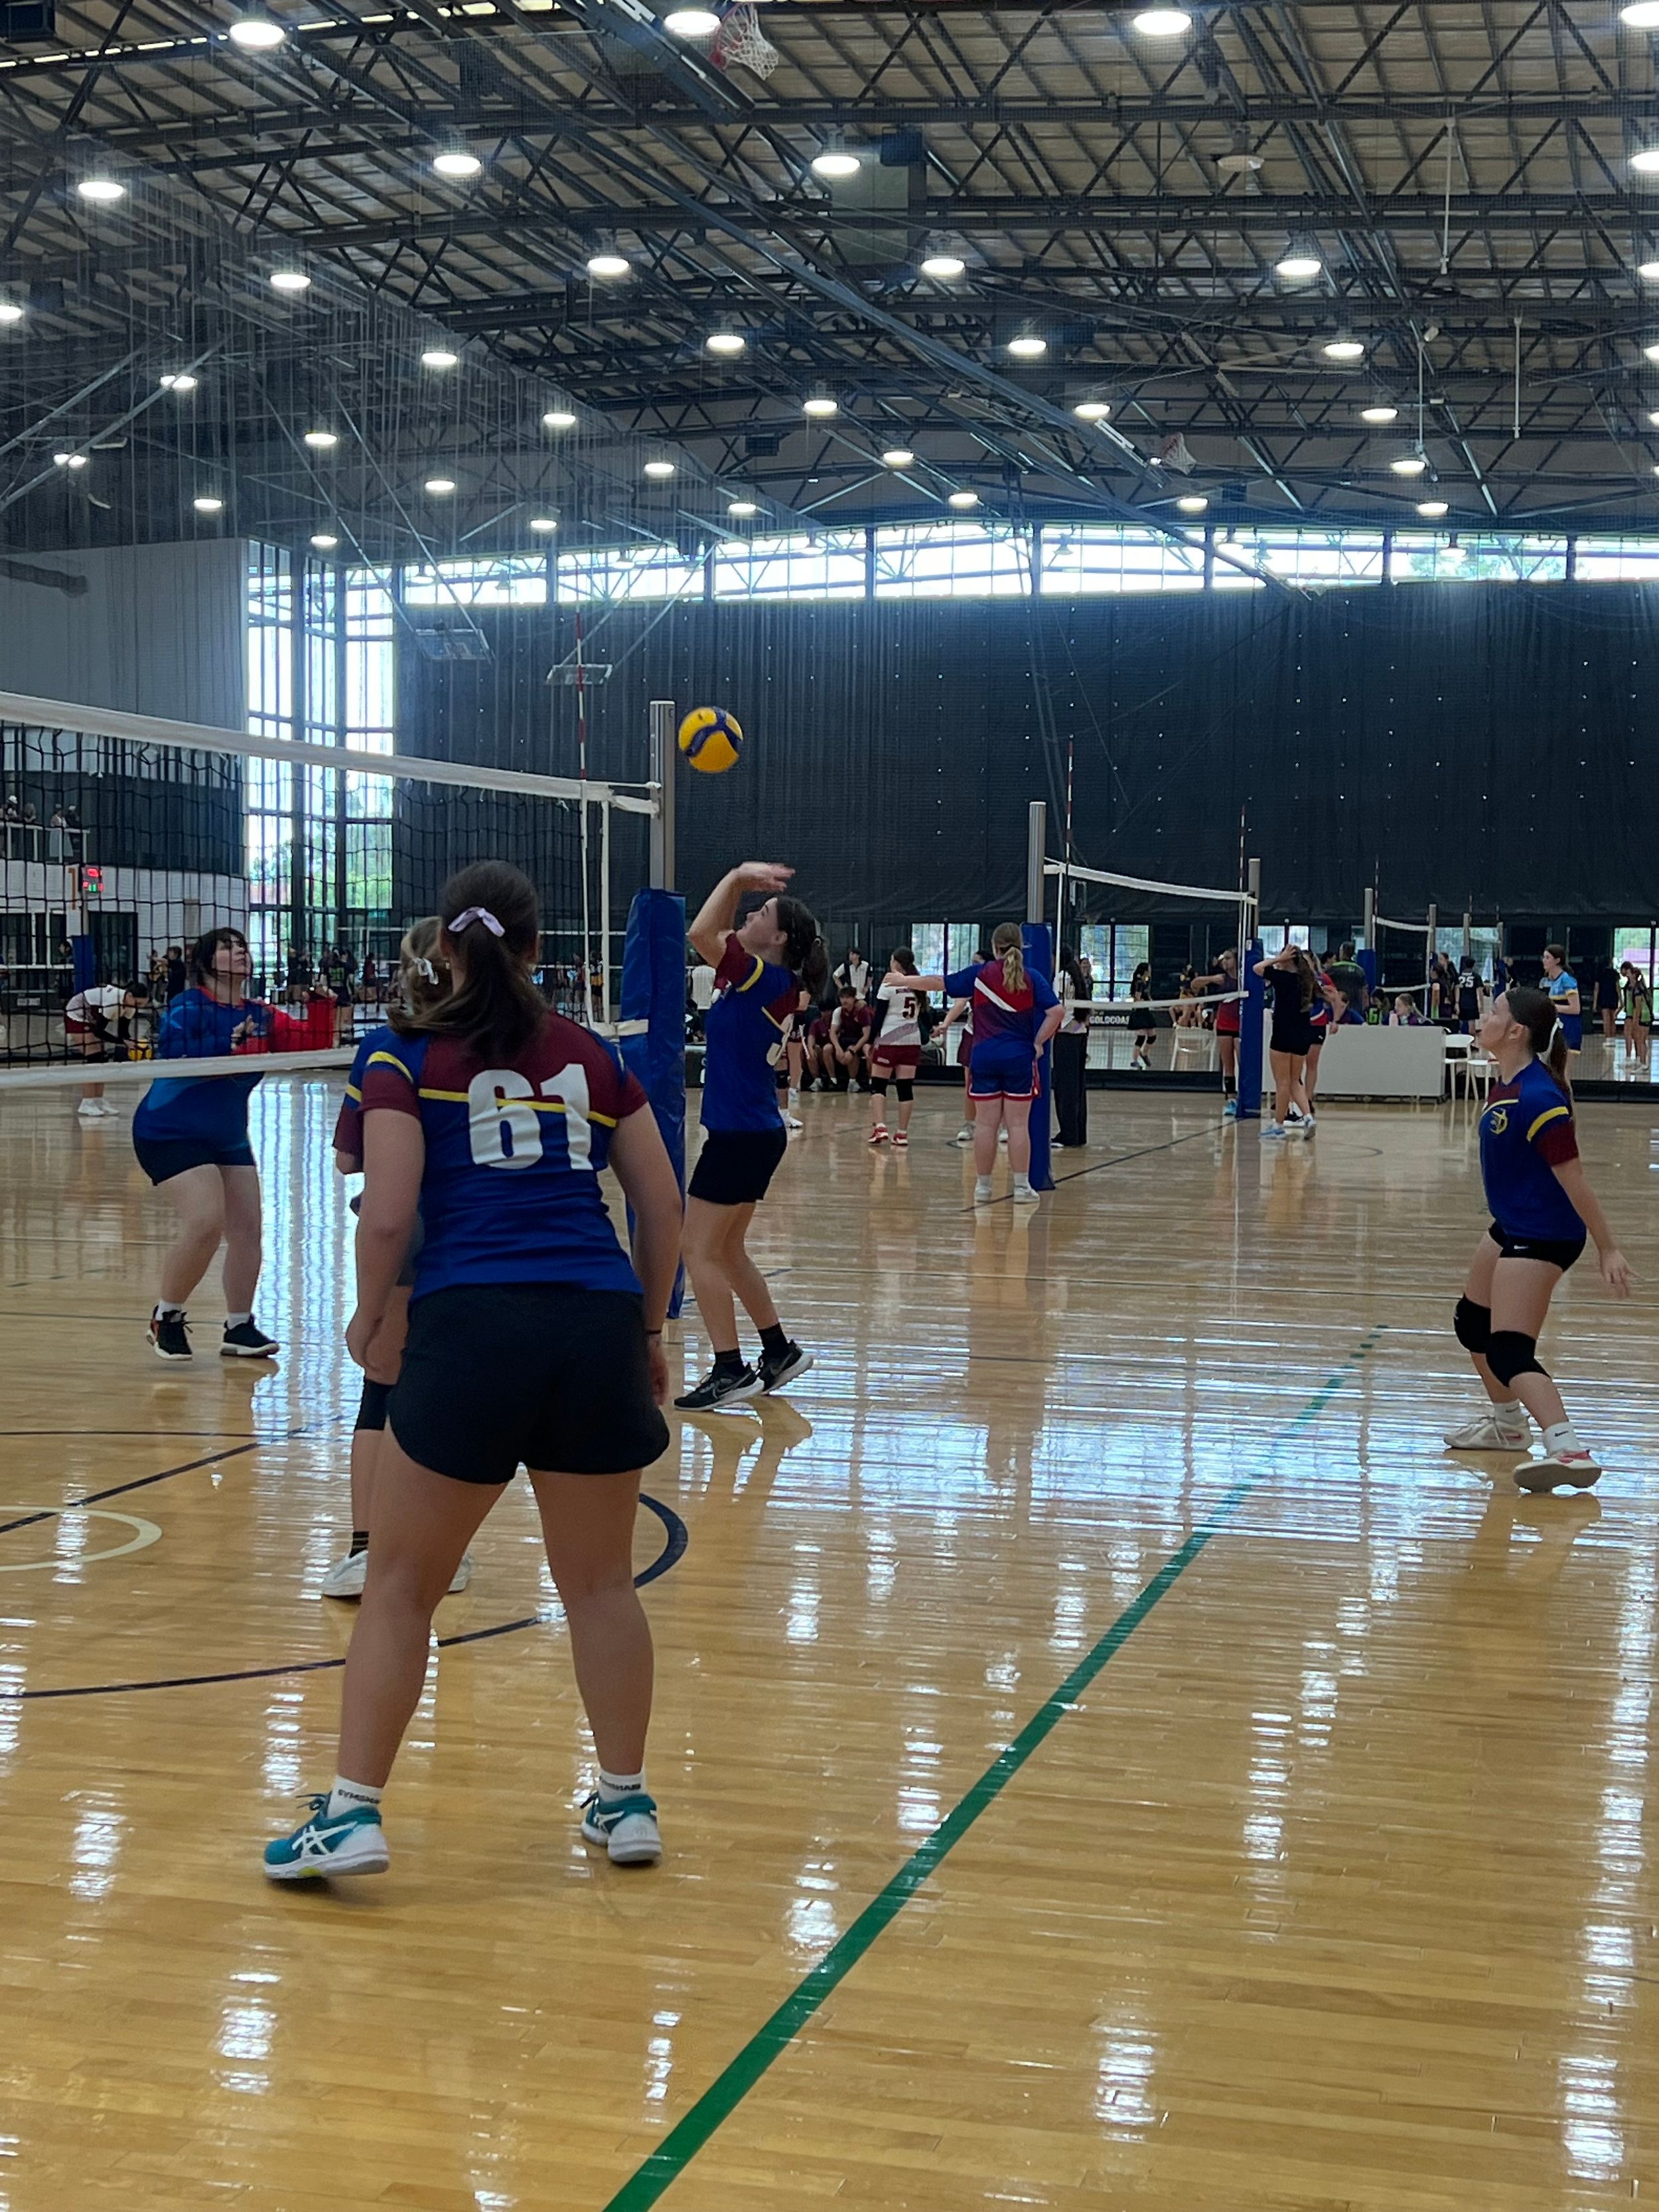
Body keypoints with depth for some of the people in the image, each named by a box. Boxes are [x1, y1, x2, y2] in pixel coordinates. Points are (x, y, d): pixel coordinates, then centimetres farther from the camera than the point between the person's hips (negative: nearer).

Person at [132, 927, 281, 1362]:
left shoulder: (257, 1014, 6)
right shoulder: (188, 1007, -13)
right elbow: (174, 1058, -26)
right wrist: (228, 1046, -32)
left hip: (229, 1137, 7)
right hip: (172, 1131, -7)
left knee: (246, 1230, 2)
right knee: (206, 1223, -18)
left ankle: (239, 1327, 14)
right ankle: (166, 1318, 2)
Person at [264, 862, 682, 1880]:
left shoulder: (409, 1057, 4)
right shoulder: (594, 1055, 14)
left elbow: (387, 1217, -5)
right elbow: (665, 1208, 13)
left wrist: (368, 1317, 12)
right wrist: (651, 1328, 24)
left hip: (470, 1327, -3)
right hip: (599, 1326, 3)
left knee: (401, 1585, 10)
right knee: (602, 1583, 15)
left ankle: (353, 1814, 10)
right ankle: (628, 1802, 23)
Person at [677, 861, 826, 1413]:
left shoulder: (765, 977, -15)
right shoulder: (766, 980, 10)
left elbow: (702, 933, -24)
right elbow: (713, 935, 22)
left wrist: (737, 877, -12)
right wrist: (739, 883, 11)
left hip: (740, 1135, -10)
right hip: (754, 1132, 10)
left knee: (701, 1251, -6)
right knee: (727, 1252, 17)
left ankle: (730, 1371, -7)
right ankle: (779, 1350, 25)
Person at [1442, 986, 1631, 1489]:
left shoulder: (1537, 1098, -26)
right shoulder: (1506, 1084, 3)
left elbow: (1574, 1179, -24)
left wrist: (1608, 1249, -21)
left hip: (1540, 1236, -11)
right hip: (1513, 1227, 11)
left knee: (1508, 1353, -18)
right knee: (1472, 1323, 26)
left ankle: (1569, 1451, -29)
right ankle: (1507, 1422, 44)